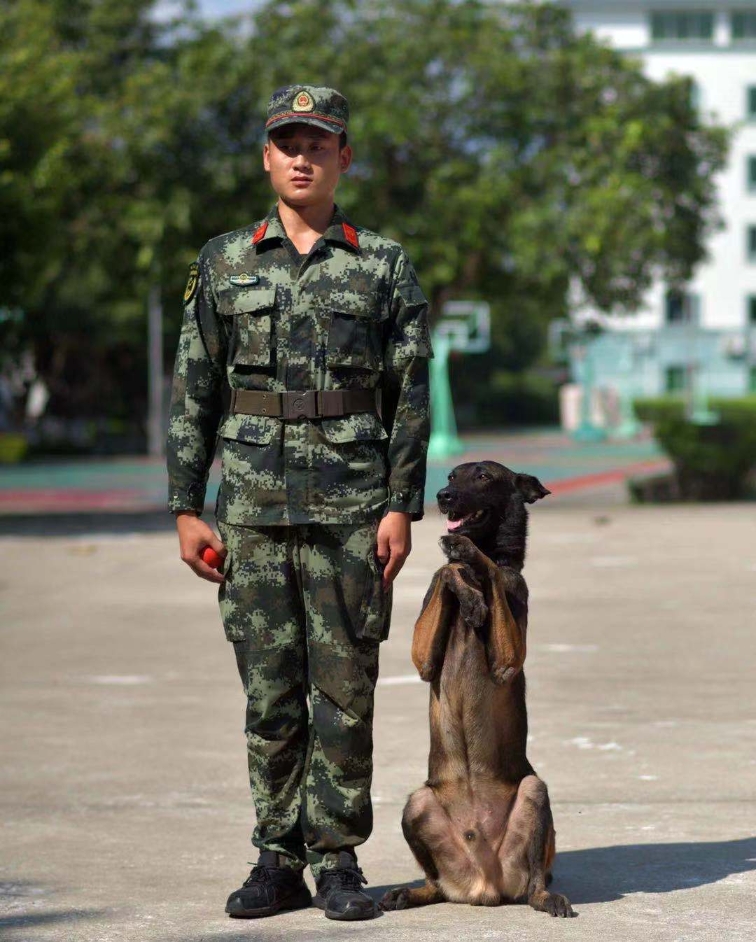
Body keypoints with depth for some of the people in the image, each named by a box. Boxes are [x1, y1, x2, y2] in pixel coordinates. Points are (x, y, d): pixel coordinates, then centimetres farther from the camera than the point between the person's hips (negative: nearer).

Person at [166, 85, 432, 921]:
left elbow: (410, 397, 3)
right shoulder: (223, 264, 9)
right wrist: (187, 507, 3)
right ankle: (278, 860, 12)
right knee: (268, 689, 4)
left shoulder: (383, 266, 5)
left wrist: (402, 507, -5)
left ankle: (337, 859, 8)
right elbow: (193, 393, 9)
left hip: (352, 508, -1)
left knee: (344, 687, -1)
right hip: (252, 508, 1)